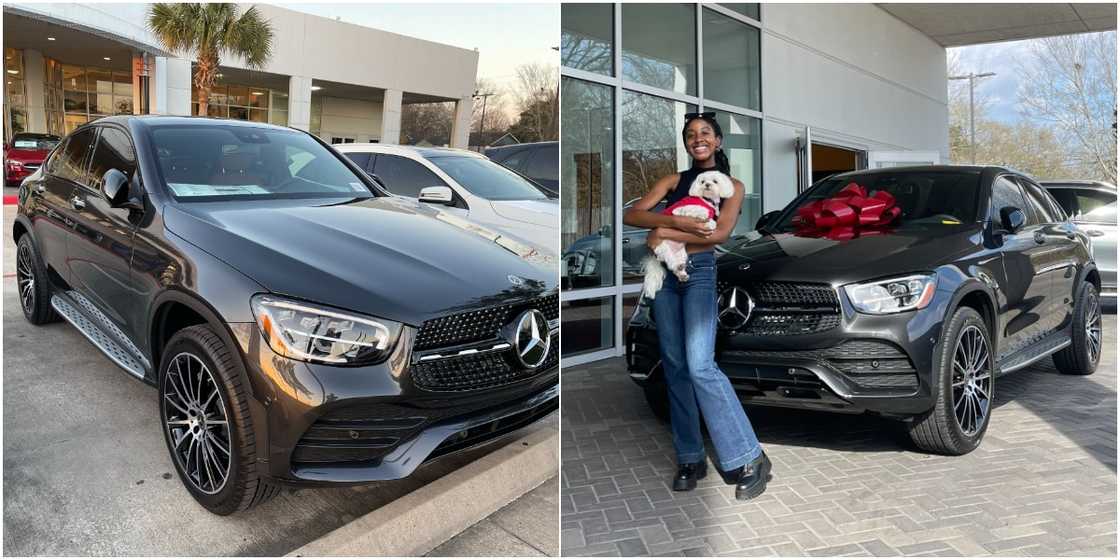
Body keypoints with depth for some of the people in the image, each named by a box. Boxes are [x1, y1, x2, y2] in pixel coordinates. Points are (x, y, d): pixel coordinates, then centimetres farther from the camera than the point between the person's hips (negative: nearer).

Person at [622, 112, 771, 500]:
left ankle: (749, 458, -7)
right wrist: (678, 222, -13)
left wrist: (665, 233, -10)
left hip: (701, 271, -4)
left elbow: (721, 233, -8)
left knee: (700, 364, -17)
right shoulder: (673, 181, 15)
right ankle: (690, 458, 11)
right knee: (674, 366, 2)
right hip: (664, 272, 4)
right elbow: (632, 215, 2)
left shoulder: (732, 185, 8)